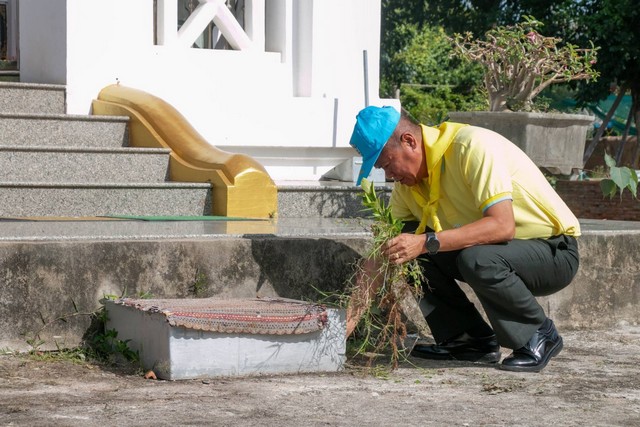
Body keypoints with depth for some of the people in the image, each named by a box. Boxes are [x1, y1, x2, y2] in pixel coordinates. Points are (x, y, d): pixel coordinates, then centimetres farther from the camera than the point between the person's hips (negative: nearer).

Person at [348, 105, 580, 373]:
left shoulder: (474, 146, -25)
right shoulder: (408, 181, -1)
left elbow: (503, 225, -35)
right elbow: (385, 251, 3)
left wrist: (427, 242, -39)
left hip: (555, 251, -7)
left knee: (477, 258, -36)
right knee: (406, 245, -8)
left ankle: (540, 335, -11)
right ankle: (470, 340, -1)